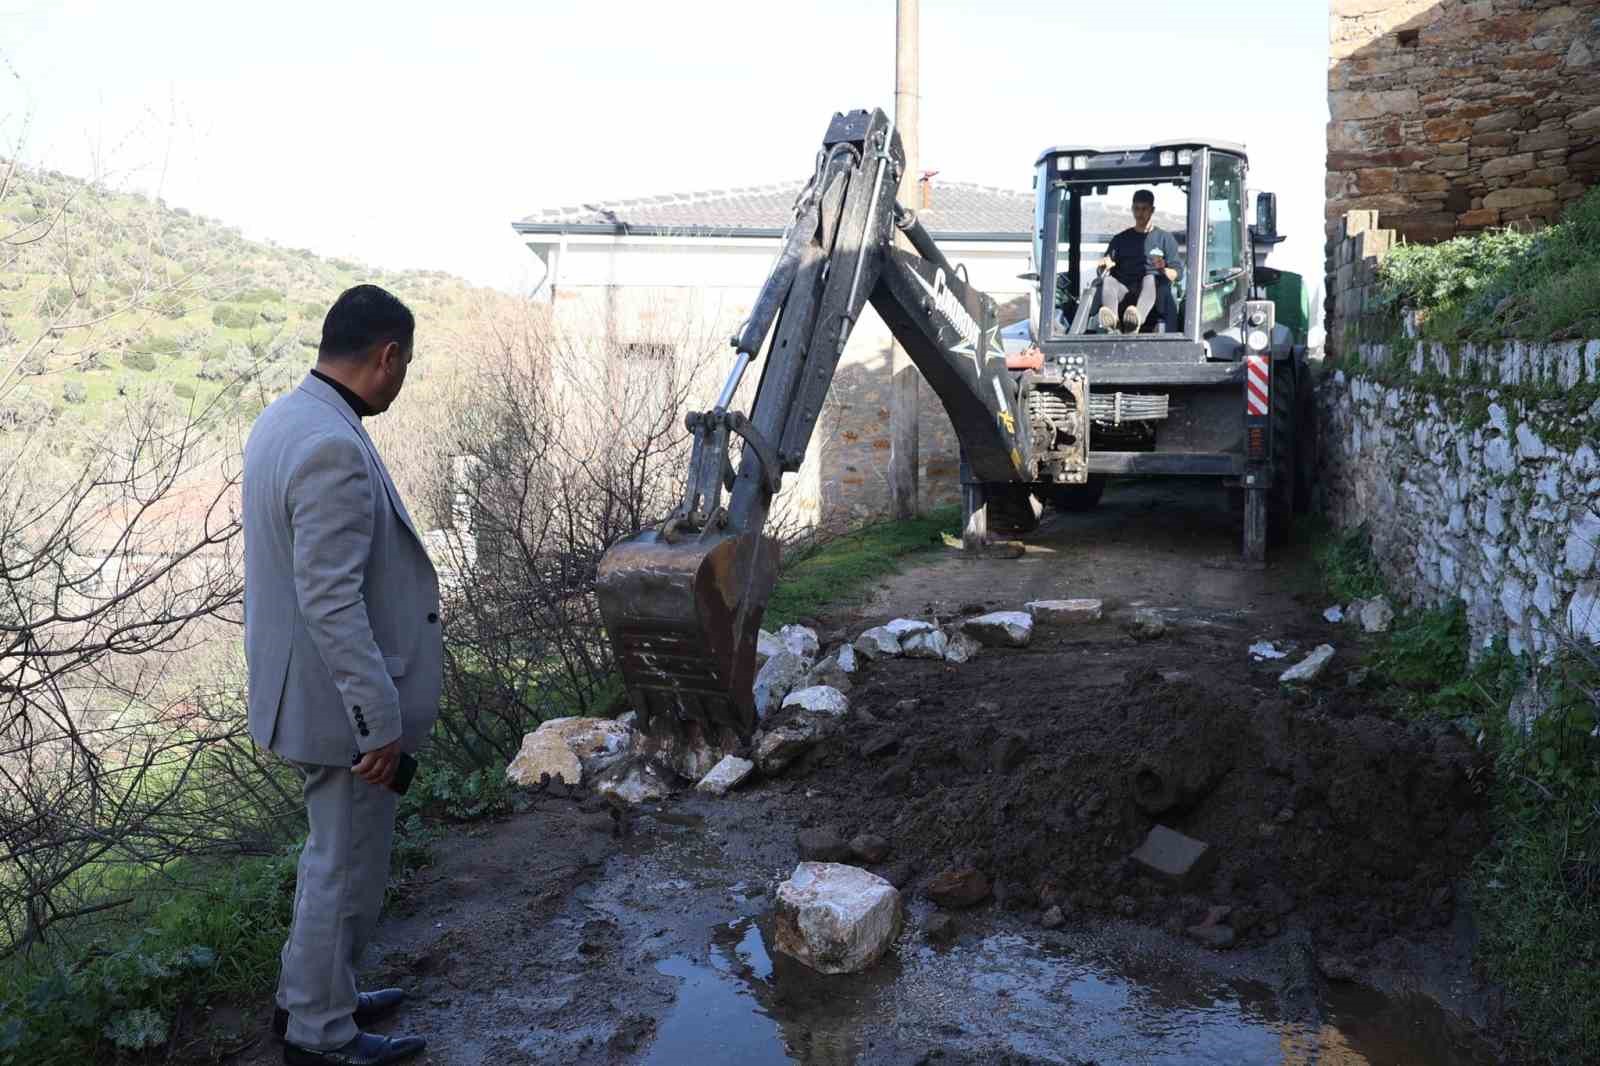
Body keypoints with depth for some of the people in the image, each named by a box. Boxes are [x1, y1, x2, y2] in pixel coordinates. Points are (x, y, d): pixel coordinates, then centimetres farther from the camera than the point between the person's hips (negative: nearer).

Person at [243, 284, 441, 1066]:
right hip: (344, 703, -10)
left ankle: (309, 995, 41)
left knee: (335, 854, 25)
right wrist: (380, 720, -23)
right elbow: (332, 604, -28)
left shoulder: (282, 420, 5)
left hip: (312, 690, 10)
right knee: (347, 869, 8)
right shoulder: (334, 449, -27)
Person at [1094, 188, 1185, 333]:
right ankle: (1110, 321, -62)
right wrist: (1105, 265, -7)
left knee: (1150, 278, -35)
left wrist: (1163, 270, -14)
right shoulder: (1120, 239, 26)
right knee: (1108, 281, -30)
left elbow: (1177, 273, 9)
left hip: (1154, 289, -2)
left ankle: (1137, 319, -67)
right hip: (1124, 289, 2)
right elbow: (1101, 271, 18)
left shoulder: (1165, 238, 20)